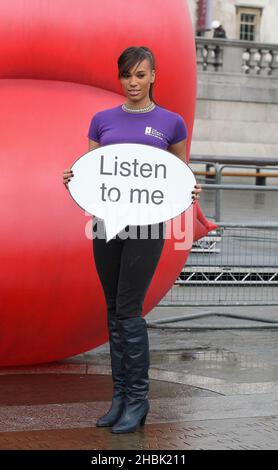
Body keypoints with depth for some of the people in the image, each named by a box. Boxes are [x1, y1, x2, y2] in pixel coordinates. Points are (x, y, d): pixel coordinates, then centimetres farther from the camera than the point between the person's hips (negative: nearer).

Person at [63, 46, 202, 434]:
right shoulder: (102, 120, 8)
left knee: (129, 309, -8)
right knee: (114, 311, 7)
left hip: (146, 224, -4)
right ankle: (120, 395, 16)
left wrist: (189, 192, -10)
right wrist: (73, 179, -11)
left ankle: (138, 399, 2)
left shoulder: (171, 123, 1)